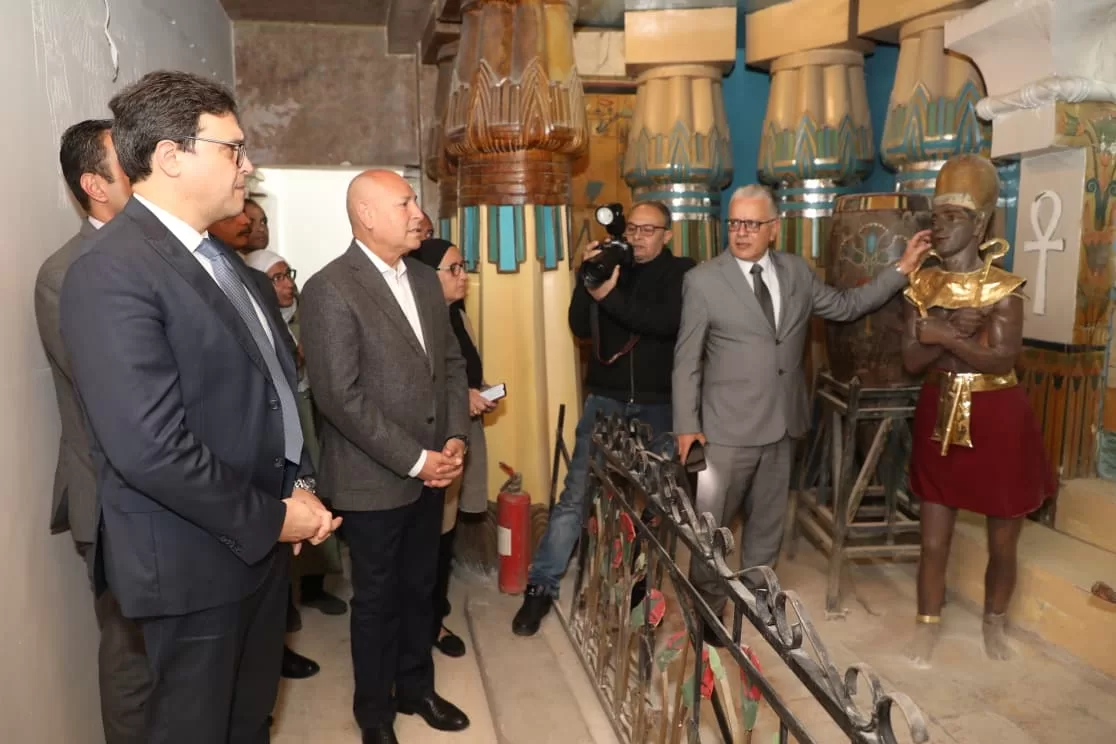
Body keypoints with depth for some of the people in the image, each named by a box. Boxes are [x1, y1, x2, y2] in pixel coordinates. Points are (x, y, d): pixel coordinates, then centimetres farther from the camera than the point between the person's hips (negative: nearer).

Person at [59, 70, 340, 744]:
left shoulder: (220, 259, 9)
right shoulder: (113, 272, -21)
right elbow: (150, 448, -28)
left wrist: (300, 486, 1)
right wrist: (272, 518, -17)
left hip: (261, 538, 8)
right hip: (196, 558, -8)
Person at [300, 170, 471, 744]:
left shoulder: (425, 279, 7)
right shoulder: (330, 290, -16)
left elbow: (451, 363, 10)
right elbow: (341, 397, -21)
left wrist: (456, 439, -3)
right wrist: (415, 460, -17)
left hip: (431, 473, 6)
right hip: (373, 481, -6)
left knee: (419, 589, 20)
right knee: (377, 600, 12)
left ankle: (416, 688, 41)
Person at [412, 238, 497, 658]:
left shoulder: (458, 315, 12)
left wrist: (482, 394, 6)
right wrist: (461, 398, -21)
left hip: (465, 433, 8)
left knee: (448, 529, 14)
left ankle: (436, 609, 28)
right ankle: (430, 620, 18)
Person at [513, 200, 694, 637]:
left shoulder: (681, 274, 1)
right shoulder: (610, 266, 8)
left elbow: (667, 323, -19)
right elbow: (581, 328, -1)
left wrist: (609, 296, -23)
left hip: (659, 405, -1)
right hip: (606, 400, 1)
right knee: (575, 496, -3)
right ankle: (541, 586, 2)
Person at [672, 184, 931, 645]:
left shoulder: (796, 272, 5)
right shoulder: (703, 281, -8)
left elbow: (846, 306, 18)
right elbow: (687, 360, -7)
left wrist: (902, 270, 11)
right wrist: (687, 425, -10)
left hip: (782, 423, 5)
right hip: (727, 427, -4)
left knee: (767, 519, 19)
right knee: (711, 523, 6)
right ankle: (706, 608, 25)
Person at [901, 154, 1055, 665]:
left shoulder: (1004, 288, -11)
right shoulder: (923, 286, -1)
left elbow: (1001, 360, -19)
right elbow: (911, 361, -6)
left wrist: (946, 337, -23)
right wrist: (958, 334, -19)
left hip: (996, 420, -2)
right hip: (940, 418, 3)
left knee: (1002, 544, 12)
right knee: (933, 540, 8)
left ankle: (993, 624, 37)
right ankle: (927, 625, 27)